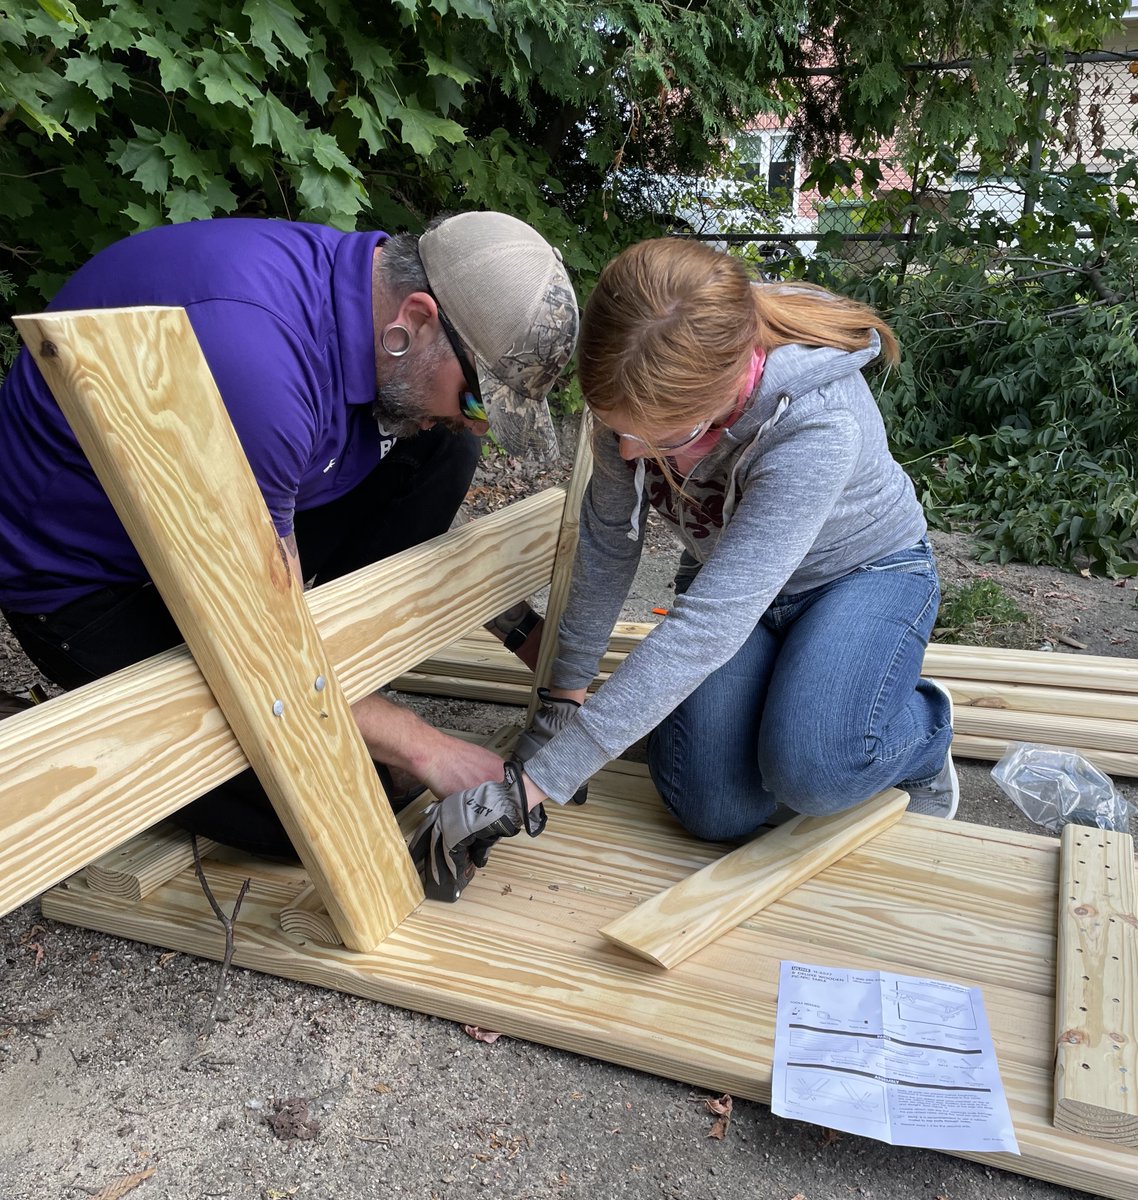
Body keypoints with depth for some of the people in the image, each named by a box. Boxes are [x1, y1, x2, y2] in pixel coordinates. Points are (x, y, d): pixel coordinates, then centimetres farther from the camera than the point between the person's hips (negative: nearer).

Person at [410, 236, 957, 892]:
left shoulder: (817, 426, -40)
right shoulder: (637, 391, -23)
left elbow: (709, 625, -44)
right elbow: (608, 542, -10)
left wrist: (529, 788, -44)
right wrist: (565, 696, -6)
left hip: (865, 573, -3)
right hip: (729, 580, 4)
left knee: (808, 771, -31)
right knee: (717, 810, -18)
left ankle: (924, 730, 4)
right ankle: (784, 691, 15)